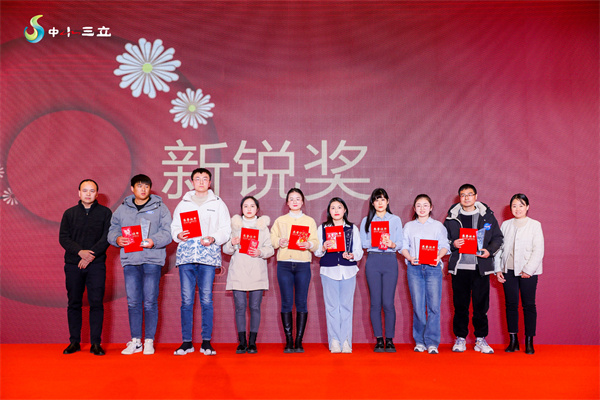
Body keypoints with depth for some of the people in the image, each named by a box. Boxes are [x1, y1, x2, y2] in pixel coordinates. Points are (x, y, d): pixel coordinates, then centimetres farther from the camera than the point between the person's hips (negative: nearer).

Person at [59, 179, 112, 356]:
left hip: (96, 265, -2)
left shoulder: (105, 212, 6)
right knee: (74, 303, 6)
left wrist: (91, 254, -14)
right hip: (73, 264, 2)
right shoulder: (69, 213, 11)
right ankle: (74, 341, 15)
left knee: (96, 303, -4)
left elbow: (107, 237, -3)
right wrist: (80, 251, -13)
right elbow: (63, 238, 3)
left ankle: (96, 343, 2)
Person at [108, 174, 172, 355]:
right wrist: (117, 239, -8)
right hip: (130, 260, 3)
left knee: (150, 301, -1)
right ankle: (135, 341, 16)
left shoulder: (160, 208, 6)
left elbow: (167, 232, -1)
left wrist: (154, 241, -19)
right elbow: (113, 229, 14)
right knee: (133, 302, 6)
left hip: (152, 260, -3)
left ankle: (149, 341, 8)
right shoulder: (122, 209, 15)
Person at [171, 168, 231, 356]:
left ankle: (206, 342, 4)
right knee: (186, 300, 0)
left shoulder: (218, 203, 13)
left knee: (206, 299, -3)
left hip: (208, 255, -1)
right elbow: (174, 226, 14)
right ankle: (186, 342, 8)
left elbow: (226, 229, 7)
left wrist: (213, 238, -12)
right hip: (186, 255, 2)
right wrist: (178, 234, -8)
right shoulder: (183, 203, 18)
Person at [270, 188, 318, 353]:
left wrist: (308, 244, -17)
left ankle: (299, 342, 3)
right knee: (286, 302, -3)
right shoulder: (280, 220, 16)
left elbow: (316, 243, 5)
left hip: (303, 264, 0)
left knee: (301, 302, -3)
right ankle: (289, 341, 4)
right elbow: (272, 240, 6)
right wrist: (280, 242, -14)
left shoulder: (310, 221, 14)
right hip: (284, 264, 0)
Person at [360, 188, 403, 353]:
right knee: (375, 302, -1)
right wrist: (375, 243, -12)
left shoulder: (395, 220, 13)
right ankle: (379, 339, 8)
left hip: (390, 260, 0)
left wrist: (392, 244, -15)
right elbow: (362, 243, 6)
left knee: (388, 302, -5)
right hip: (373, 260, 1)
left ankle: (389, 339, 5)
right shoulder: (366, 220, 13)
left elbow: (400, 243, 7)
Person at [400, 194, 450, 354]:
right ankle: (419, 341, 9)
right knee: (418, 306, -1)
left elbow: (445, 246, 7)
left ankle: (432, 342, -2)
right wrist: (410, 258, -9)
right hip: (414, 268, 1)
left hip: (433, 267, 0)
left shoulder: (438, 225, 12)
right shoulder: (409, 226, 15)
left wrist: (438, 257, -13)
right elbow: (404, 246, 10)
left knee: (434, 305, -7)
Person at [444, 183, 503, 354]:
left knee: (481, 304, 3)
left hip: (481, 267, 0)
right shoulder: (452, 217, 8)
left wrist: (489, 250, -8)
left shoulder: (487, 215, 8)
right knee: (460, 304, 4)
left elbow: (498, 237, 9)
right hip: (459, 266, 0)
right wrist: (453, 244, -10)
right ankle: (460, 338, 15)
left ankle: (481, 339, 14)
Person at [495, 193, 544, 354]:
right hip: (508, 270, 3)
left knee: (529, 305, 0)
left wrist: (528, 270, -11)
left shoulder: (535, 225, 2)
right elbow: (499, 247, 11)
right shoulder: (505, 225, 11)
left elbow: (538, 250, -4)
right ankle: (513, 341, 12)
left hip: (528, 272, -3)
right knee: (511, 305, 4)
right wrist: (498, 269, 3)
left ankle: (529, 342, 9)